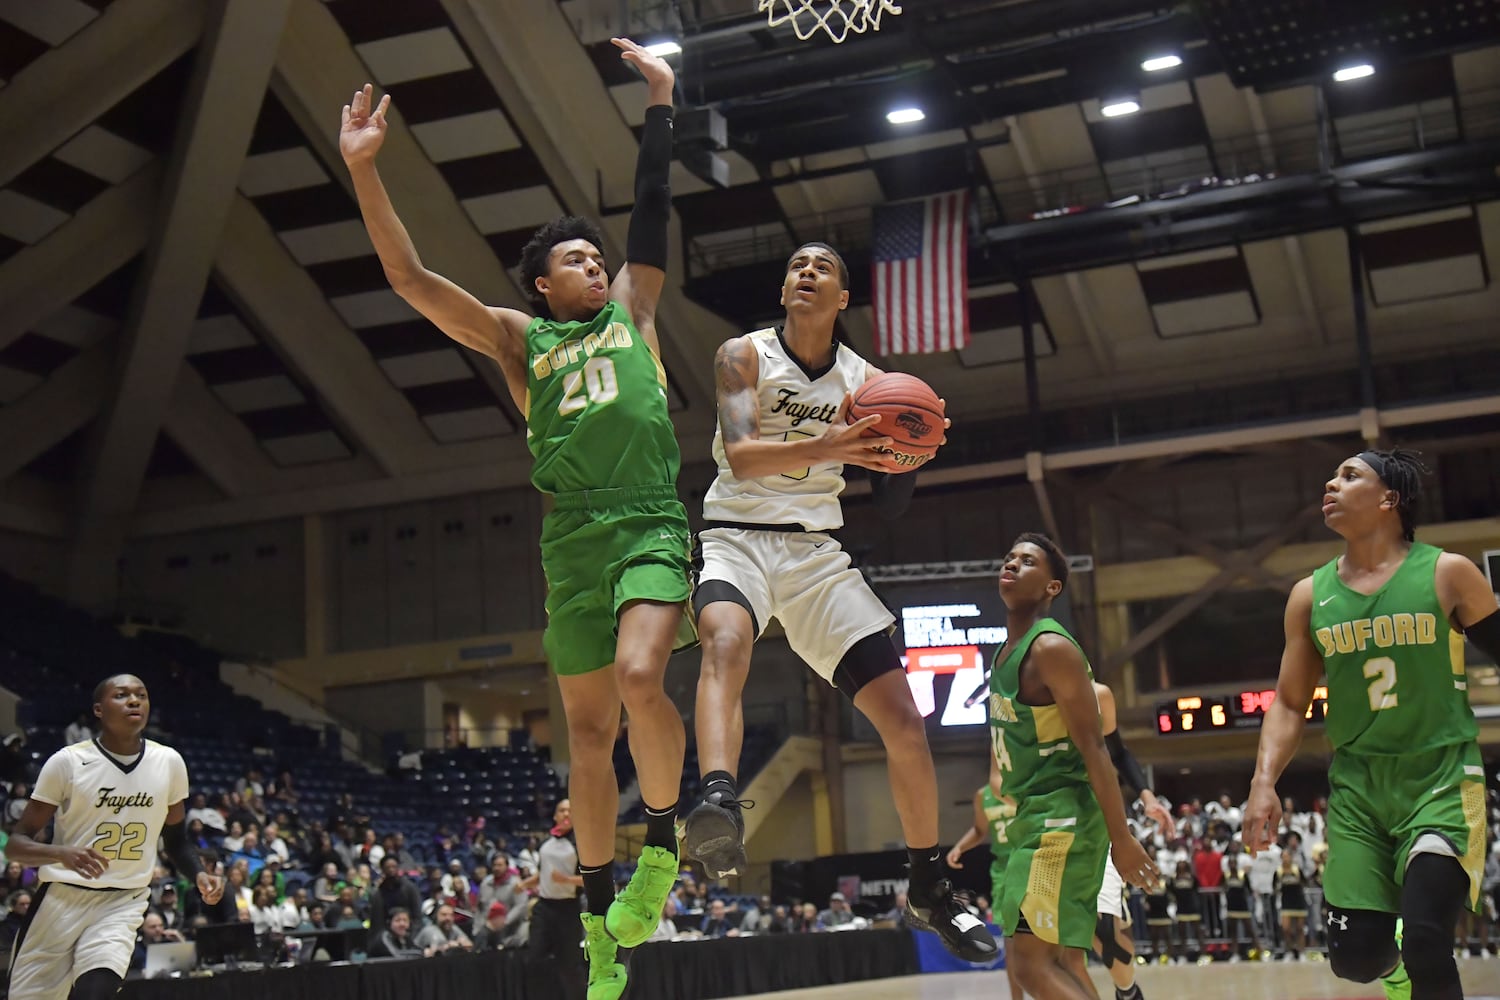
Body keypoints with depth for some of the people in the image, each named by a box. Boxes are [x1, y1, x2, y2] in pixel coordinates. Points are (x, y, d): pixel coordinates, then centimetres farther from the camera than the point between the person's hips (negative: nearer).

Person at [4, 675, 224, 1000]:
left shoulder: (169, 762, -1)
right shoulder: (67, 762, -10)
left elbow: (175, 839, 14)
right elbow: (16, 844, -8)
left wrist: (199, 874, -6)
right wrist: (63, 854, -28)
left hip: (124, 902, 1)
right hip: (63, 899, -1)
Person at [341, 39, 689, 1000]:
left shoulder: (630, 308, 16)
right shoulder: (518, 337, 14)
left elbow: (654, 209, 13)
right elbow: (412, 279, 6)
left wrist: (661, 103, 8)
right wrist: (364, 168, -2)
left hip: (652, 524, -2)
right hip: (574, 536, 2)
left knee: (640, 679, -26)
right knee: (589, 728, 5)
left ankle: (663, 834, -2)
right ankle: (602, 913, 14)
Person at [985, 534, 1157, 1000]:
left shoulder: (1052, 648, -15)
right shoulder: (1007, 651, 14)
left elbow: (1093, 749, -19)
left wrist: (1121, 838, -22)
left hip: (1060, 819, -10)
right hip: (1033, 818, 10)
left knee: (1032, 962, -15)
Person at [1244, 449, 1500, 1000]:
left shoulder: (1448, 573, -4)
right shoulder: (1310, 595, 5)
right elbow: (1288, 703, 9)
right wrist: (1264, 782, -5)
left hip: (1441, 779, -3)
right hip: (1357, 787, 3)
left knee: (1426, 945, -19)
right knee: (1355, 955, 1)